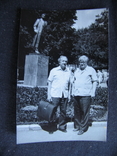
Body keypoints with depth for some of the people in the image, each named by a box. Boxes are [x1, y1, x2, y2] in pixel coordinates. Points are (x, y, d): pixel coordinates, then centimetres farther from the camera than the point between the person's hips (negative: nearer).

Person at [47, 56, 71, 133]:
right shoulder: (54, 70, 2)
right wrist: (49, 95, -4)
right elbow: (49, 83, 2)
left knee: (63, 111, 8)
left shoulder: (68, 72, 10)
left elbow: (69, 84, 14)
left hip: (65, 95, 3)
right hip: (55, 95, -3)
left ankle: (62, 126, 22)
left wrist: (69, 94, 7)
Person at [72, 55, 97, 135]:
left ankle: (83, 128, 6)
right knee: (77, 111, 10)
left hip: (86, 95, -5)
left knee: (85, 112, -3)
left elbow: (95, 81, 1)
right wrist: (73, 91, 15)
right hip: (76, 94, 5)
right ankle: (77, 126, 22)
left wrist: (93, 92, -7)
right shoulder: (77, 70, 19)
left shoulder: (91, 70, 4)